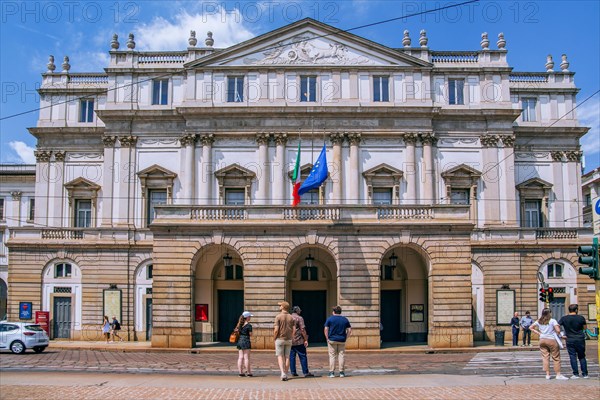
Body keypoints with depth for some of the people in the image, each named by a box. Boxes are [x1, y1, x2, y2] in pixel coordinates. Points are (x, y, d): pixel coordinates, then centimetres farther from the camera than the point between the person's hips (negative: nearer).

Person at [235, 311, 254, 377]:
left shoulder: (240, 324, 9)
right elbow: (250, 334, -8)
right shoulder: (249, 325, -11)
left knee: (240, 357, 7)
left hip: (239, 341, 7)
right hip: (246, 341, -7)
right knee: (246, 357, -3)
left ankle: (240, 372, 9)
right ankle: (248, 372, 2)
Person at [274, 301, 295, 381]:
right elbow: (294, 329, 1)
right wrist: (291, 337, 14)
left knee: (280, 356, 2)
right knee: (287, 357, 10)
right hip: (289, 340, 4)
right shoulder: (291, 317, 3)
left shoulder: (278, 316, -10)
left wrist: (274, 338, -1)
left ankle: (283, 373, -15)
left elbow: (276, 330, -15)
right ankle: (285, 375, 12)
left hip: (280, 339, -4)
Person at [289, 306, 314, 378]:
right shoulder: (299, 318, -7)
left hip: (290, 341, 6)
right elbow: (302, 330, -12)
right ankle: (306, 372, -2)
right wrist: (306, 340, -9)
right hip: (298, 341, -6)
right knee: (303, 356, -1)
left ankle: (293, 372, 10)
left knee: (291, 357, 9)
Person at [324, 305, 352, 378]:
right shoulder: (345, 319, 7)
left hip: (332, 340, -2)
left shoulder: (330, 319, -1)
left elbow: (326, 329, -6)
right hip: (342, 340, 2)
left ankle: (331, 372, 1)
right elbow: (349, 330, 4)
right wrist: (346, 338, 7)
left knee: (332, 356, 3)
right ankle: (341, 372, 8)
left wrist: (327, 339, 0)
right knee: (341, 356, 7)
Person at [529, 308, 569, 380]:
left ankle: (547, 374, 7)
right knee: (556, 358, 5)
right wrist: (557, 334, 3)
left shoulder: (539, 321, 7)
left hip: (542, 340, 5)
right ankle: (558, 374, 6)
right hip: (551, 340, -5)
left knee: (545, 357, 6)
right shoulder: (552, 321, -9)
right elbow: (558, 330, -18)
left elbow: (531, 328, 11)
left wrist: (539, 333, 10)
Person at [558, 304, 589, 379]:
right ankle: (585, 374, 14)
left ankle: (576, 374, 1)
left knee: (573, 357, 3)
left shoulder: (564, 318, -4)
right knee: (582, 357, 11)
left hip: (570, 340, 0)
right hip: (580, 340, 0)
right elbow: (585, 328, 8)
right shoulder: (581, 318, -5)